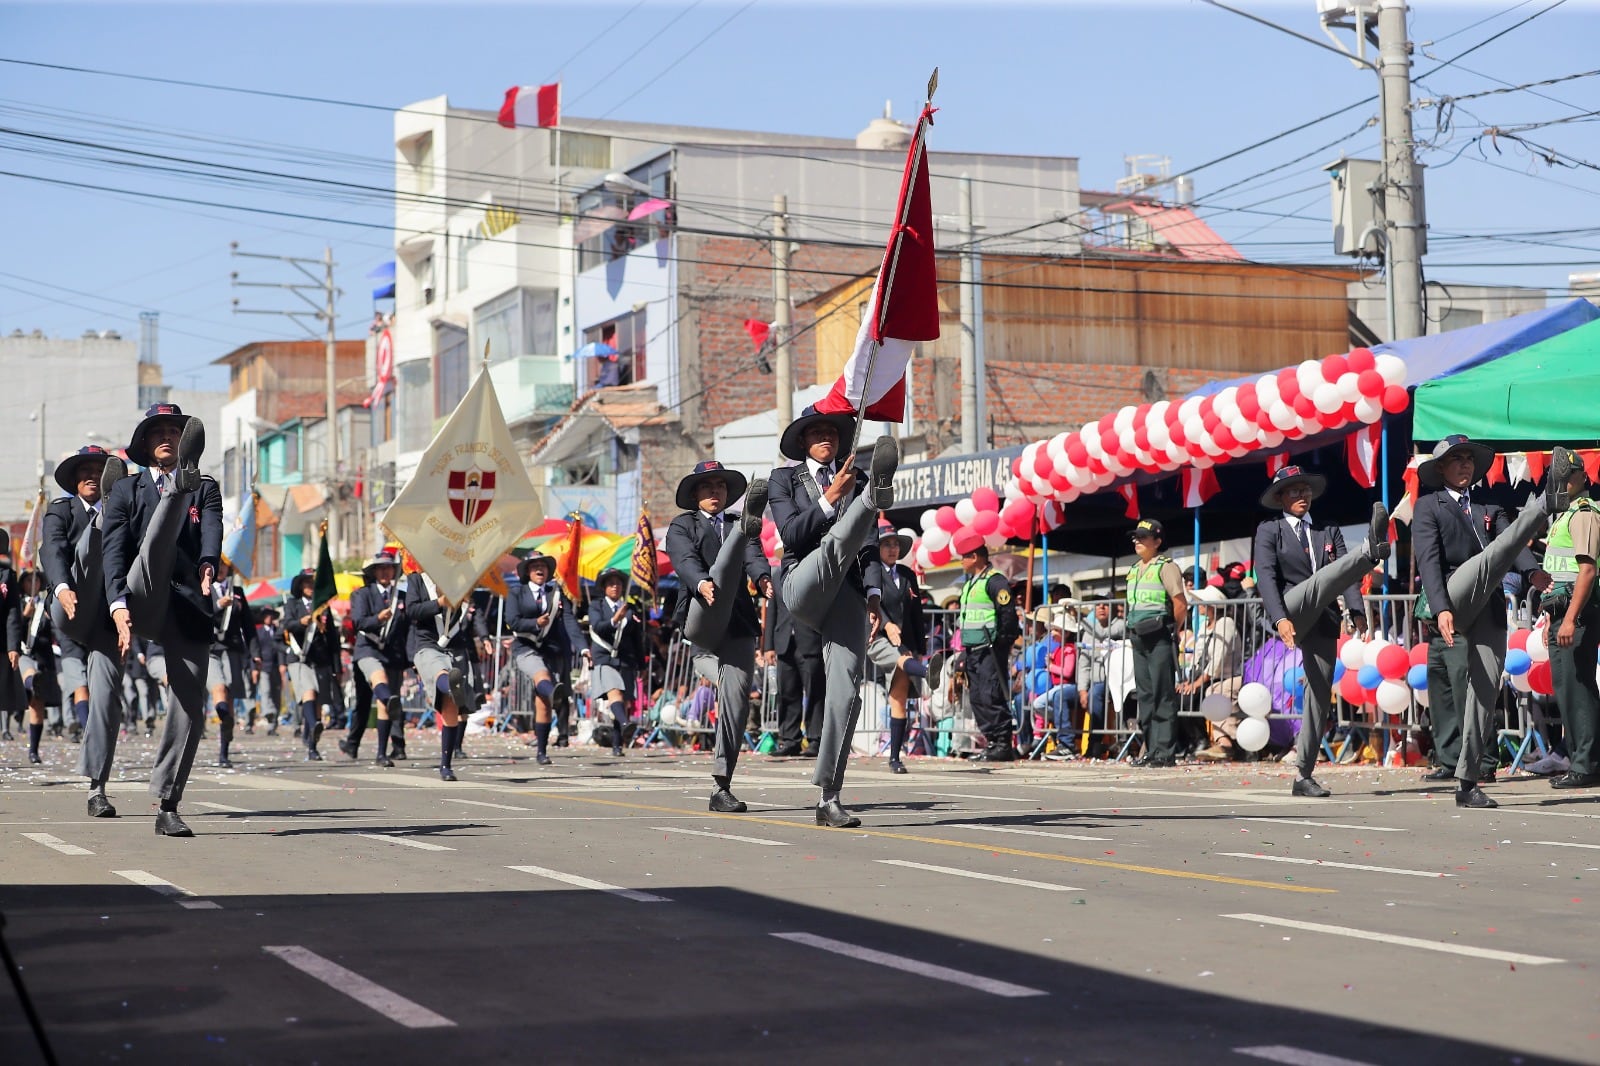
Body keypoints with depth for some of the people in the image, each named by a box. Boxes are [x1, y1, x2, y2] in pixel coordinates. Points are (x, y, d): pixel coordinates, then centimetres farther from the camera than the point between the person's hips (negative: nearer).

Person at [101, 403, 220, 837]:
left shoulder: (207, 490, 17)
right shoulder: (125, 490, 15)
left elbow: (212, 532, -5)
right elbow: (115, 550, -1)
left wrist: (209, 564, -30)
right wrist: (118, 602, -20)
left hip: (188, 609, 1)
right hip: (143, 604, -1)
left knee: (190, 705, -6)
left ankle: (167, 807, -1)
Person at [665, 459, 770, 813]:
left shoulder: (736, 524, 23)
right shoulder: (682, 526, 15)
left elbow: (754, 555, 1)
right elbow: (685, 561, -7)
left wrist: (763, 578, -24)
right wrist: (701, 584, -31)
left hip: (739, 627, 3)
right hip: (701, 622, -3)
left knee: (736, 700, -7)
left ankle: (721, 787, -4)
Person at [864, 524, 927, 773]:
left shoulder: (907, 574, 17)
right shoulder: (871, 570, 1)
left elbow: (916, 613, 18)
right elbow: (873, 600, -17)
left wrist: (921, 648, 14)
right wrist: (886, 624, -35)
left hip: (904, 641, 5)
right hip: (877, 638, -5)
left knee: (899, 700, -2)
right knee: (903, 660, -36)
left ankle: (895, 757, 0)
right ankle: (930, 674, -69)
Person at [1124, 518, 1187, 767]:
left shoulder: (1166, 567, -7)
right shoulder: (1134, 570, 17)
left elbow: (1181, 605, -12)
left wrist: (1172, 632, -6)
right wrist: (1133, 631, 16)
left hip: (1160, 639, -9)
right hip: (1139, 639, 9)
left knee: (1163, 695, -8)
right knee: (1144, 695, 9)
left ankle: (1165, 751, -9)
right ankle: (1151, 750, 14)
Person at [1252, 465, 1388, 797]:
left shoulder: (1329, 532, 19)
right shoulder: (1269, 530, 7)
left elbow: (1345, 574, 5)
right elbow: (1265, 576, -8)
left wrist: (1355, 610, -14)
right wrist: (1280, 618, -24)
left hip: (1323, 624, 4)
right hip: (1291, 615, -4)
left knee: (1321, 695, -1)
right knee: (1320, 580, -32)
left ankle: (1304, 776, 2)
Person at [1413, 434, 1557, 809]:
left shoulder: (1489, 511, 25)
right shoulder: (1428, 506, 11)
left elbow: (1512, 545, 4)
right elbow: (1428, 560, -4)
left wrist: (1532, 570, -20)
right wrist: (1441, 608, -21)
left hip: (1489, 612, 4)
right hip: (1455, 601, -4)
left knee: (1484, 691, -4)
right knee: (1489, 560, -32)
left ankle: (1467, 783, -2)